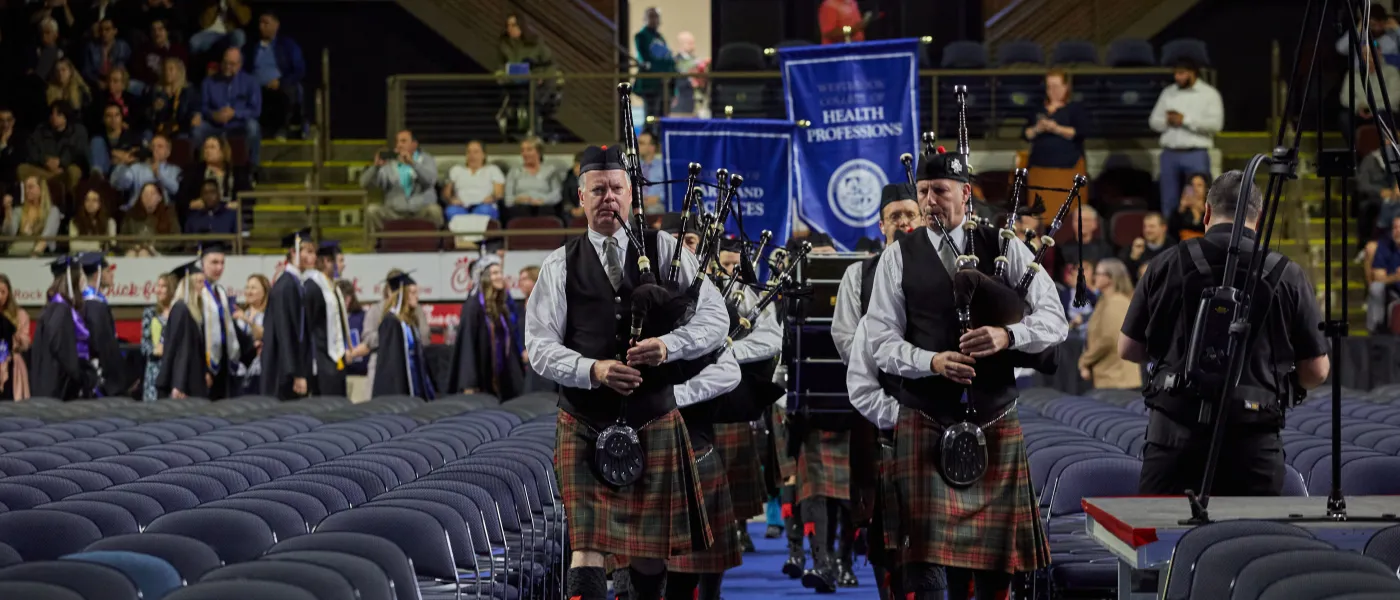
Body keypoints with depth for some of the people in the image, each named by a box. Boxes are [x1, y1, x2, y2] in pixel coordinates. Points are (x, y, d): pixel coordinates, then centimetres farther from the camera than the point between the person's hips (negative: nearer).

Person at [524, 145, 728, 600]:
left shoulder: (665, 250, 3)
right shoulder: (561, 265, 2)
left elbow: (716, 319, -3)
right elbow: (540, 347, -4)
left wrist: (668, 346, -22)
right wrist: (593, 370, -22)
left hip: (654, 418, 1)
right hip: (585, 422, -1)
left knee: (652, 550, 12)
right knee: (586, 547, -11)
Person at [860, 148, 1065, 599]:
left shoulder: (1004, 249, 4)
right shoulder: (899, 256, 3)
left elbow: (1054, 319, -2)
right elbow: (879, 341, -2)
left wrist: (1008, 336, -22)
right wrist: (932, 361, -19)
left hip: (995, 418, 1)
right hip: (925, 421, -1)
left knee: (997, 545, 8)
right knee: (928, 549, -5)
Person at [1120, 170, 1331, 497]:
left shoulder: (1168, 265, 1)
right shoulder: (1287, 274, -1)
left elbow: (1128, 349, 9)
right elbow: (1316, 372, 3)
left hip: (1175, 429, 1)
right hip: (1254, 434, -1)